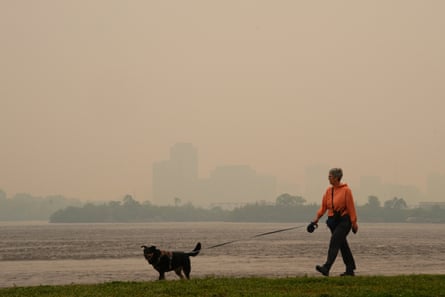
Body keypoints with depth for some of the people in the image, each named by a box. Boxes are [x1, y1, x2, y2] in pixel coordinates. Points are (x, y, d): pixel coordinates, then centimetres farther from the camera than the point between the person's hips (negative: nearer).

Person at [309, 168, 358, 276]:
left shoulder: (346, 190, -9)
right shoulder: (329, 190, 9)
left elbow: (351, 207, -9)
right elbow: (323, 206, 10)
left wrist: (354, 222, -9)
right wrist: (317, 218, 0)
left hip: (343, 220, -7)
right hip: (333, 220, 7)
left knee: (334, 243, -17)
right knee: (342, 245, 12)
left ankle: (326, 268, -27)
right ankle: (350, 269, 20)